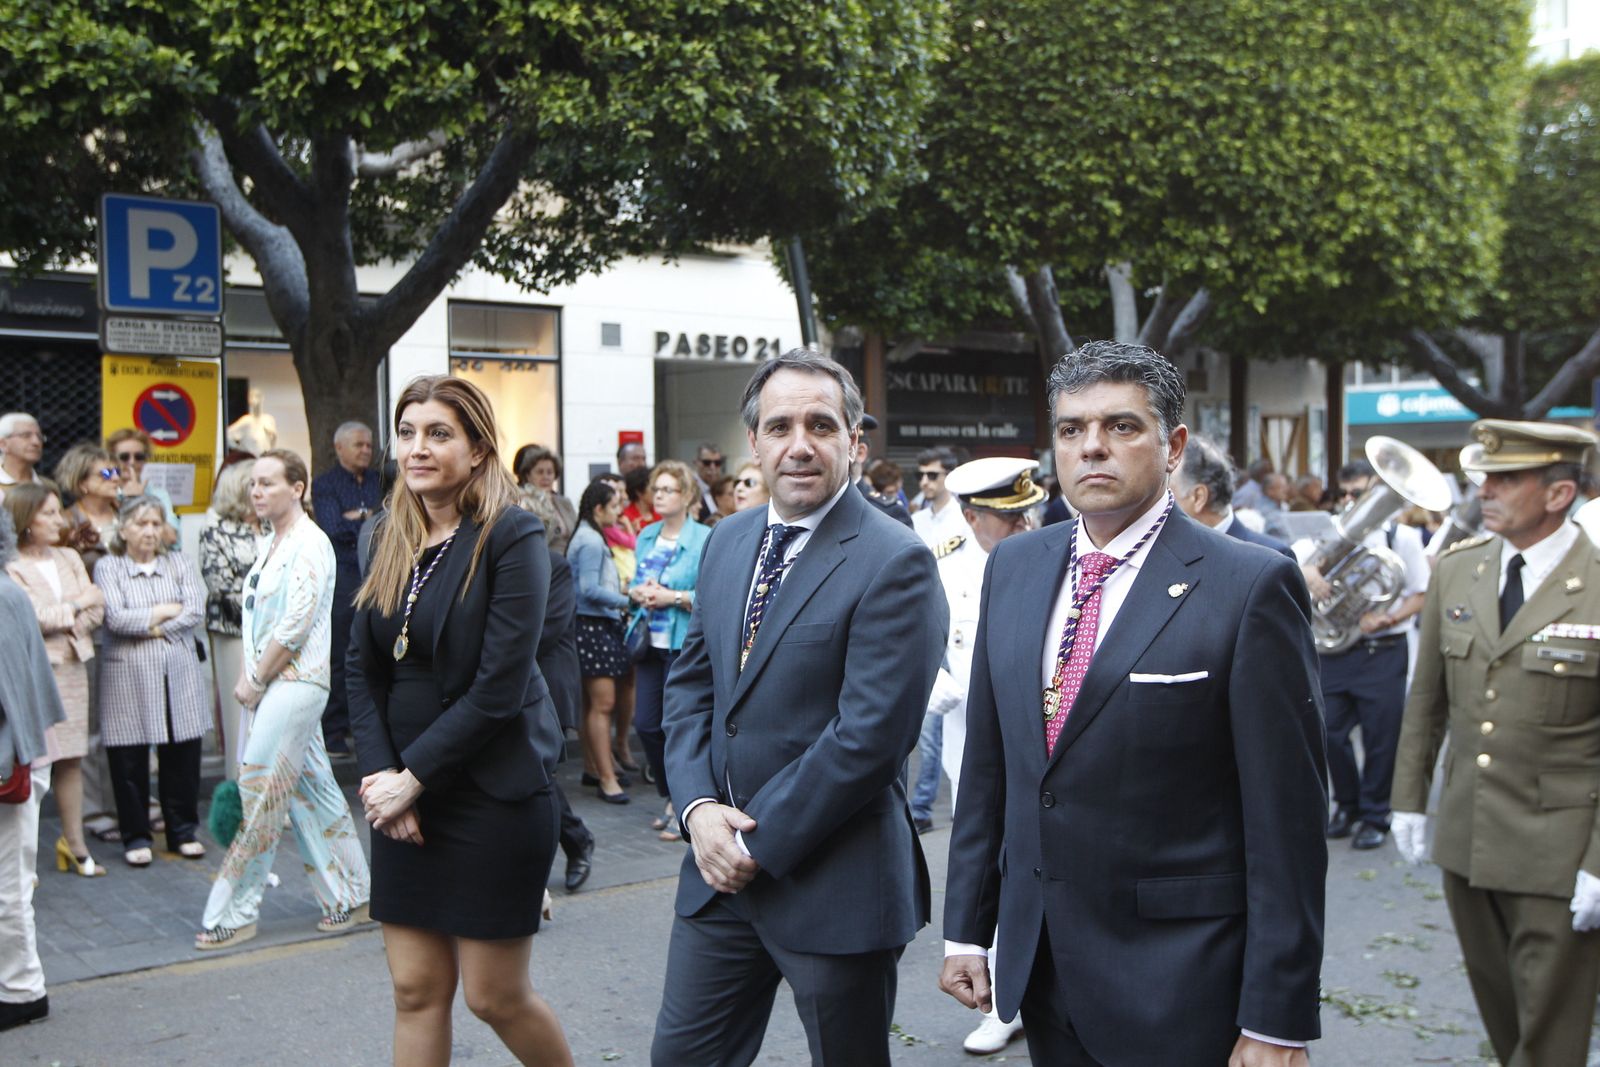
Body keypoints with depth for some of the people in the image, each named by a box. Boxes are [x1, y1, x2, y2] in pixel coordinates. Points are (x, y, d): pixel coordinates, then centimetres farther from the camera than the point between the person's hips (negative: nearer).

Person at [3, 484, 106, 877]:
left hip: (71, 665, 6)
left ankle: (74, 841, 17)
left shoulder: (69, 558, 13)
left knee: (71, 756, 9)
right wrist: (76, 605, -3)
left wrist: (63, 622, -11)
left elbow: (96, 611, 8)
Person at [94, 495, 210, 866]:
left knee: (183, 755, 4)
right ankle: (136, 836, 14)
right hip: (128, 678, -2)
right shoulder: (108, 567, 3)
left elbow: (196, 612, 0)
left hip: (179, 673, 2)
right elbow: (115, 617, -11)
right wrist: (166, 611, -4)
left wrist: (154, 628, -9)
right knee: (130, 761, 1)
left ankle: (183, 830, 17)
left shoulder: (178, 563, 12)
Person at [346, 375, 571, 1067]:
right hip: (403, 799, 6)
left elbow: (499, 685, -17)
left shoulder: (511, 536, -11)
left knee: (495, 996, 3)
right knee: (416, 989, 10)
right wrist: (380, 774, -7)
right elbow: (362, 671, 7)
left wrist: (413, 777, -14)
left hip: (493, 795, -6)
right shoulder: (390, 541, 8)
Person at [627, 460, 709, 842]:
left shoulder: (704, 539, -9)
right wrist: (637, 592, -2)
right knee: (645, 723, 7)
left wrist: (673, 597, -18)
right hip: (651, 642, 7)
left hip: (685, 643, -6)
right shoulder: (646, 536, 12)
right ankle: (671, 798, 25)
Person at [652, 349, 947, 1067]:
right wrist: (699, 808, -5)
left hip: (834, 884, -6)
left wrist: (761, 844, -15)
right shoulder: (728, 541, 8)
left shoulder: (895, 562, -15)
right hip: (722, 866, 6)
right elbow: (690, 683, 10)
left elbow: (871, 735, -20)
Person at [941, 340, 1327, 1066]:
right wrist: (966, 926, 8)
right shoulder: (1014, 567, 4)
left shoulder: (1250, 586, -13)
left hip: (1178, 988, -5)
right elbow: (986, 763, 9)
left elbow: (1286, 820, -13)